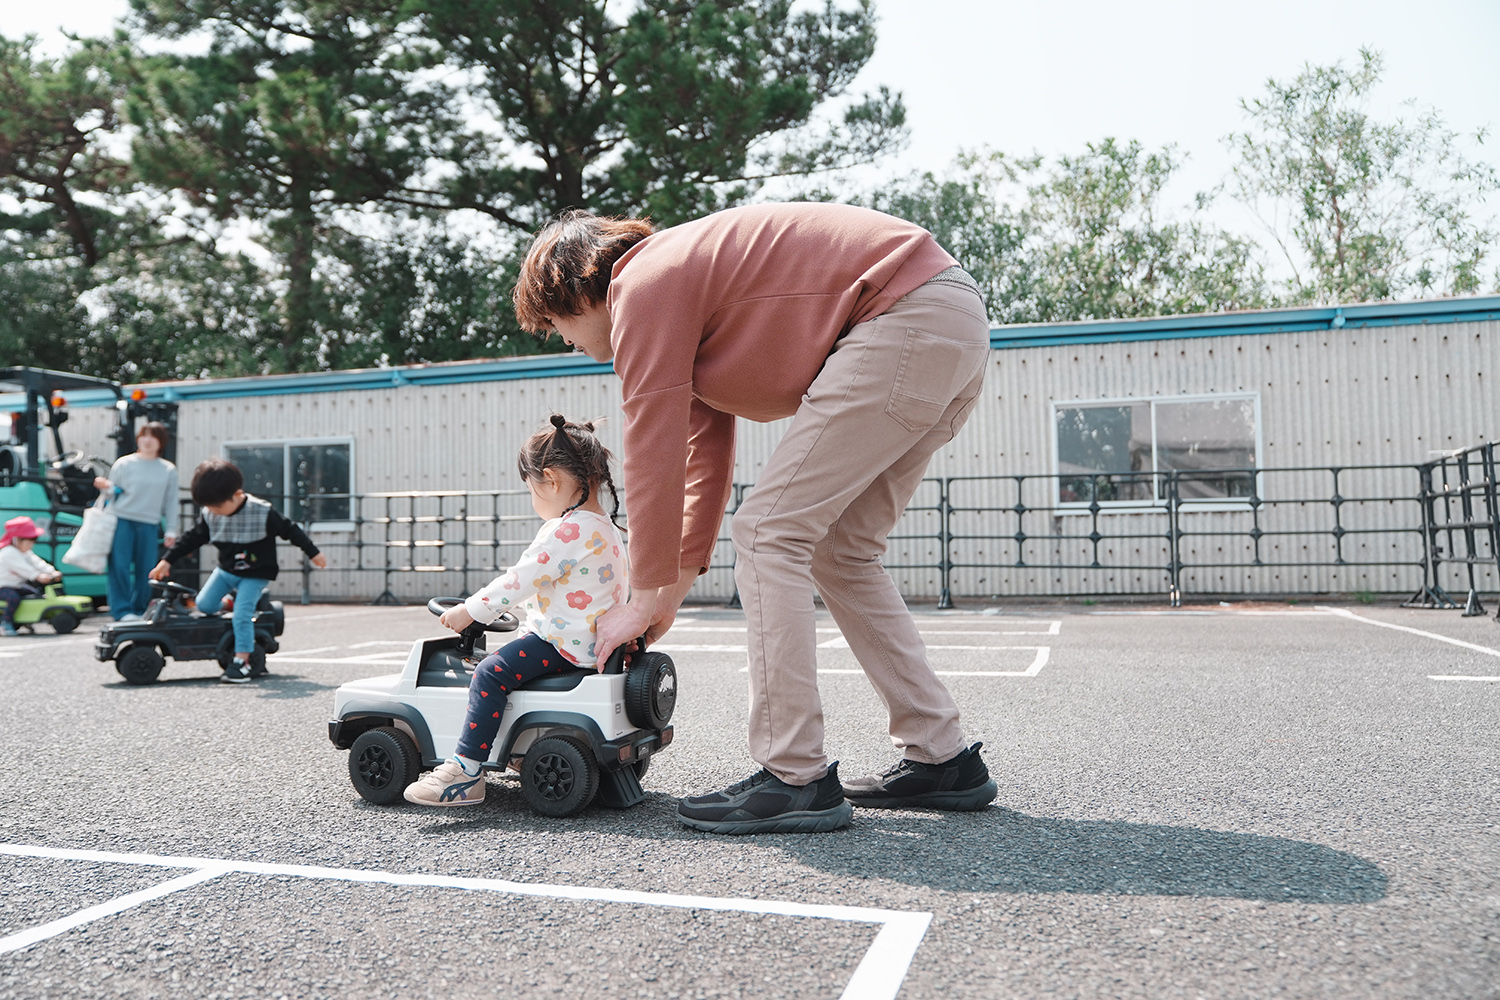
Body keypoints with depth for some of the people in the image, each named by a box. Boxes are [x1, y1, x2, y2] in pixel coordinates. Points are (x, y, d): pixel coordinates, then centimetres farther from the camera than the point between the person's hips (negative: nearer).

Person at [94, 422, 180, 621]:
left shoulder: (169, 470, 10)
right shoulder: (124, 463, 5)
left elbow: (171, 503, 12)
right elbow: (112, 493, 7)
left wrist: (171, 530, 9)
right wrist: (106, 487, -16)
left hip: (149, 525, 2)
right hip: (122, 521, -1)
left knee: (146, 569, 2)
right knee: (119, 566, -7)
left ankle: (140, 610, 14)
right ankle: (122, 610, -1)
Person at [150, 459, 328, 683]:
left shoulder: (263, 513, -20)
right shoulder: (209, 515, -5)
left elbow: (290, 531, -12)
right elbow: (192, 538, 6)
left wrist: (314, 553, -6)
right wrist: (167, 560, 5)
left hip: (256, 574, -6)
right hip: (226, 569, 6)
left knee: (242, 614, -17)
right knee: (204, 604, -7)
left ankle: (241, 660, -9)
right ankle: (231, 602, 22)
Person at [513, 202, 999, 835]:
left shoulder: (645, 285, -5)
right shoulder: (687, 284, 25)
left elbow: (654, 455, -7)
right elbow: (705, 458, 25)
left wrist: (649, 596, 3)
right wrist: (673, 590, 25)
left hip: (906, 316, -11)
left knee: (767, 533, -9)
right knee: (838, 551, 13)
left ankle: (795, 780, -7)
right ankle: (940, 759, 18)